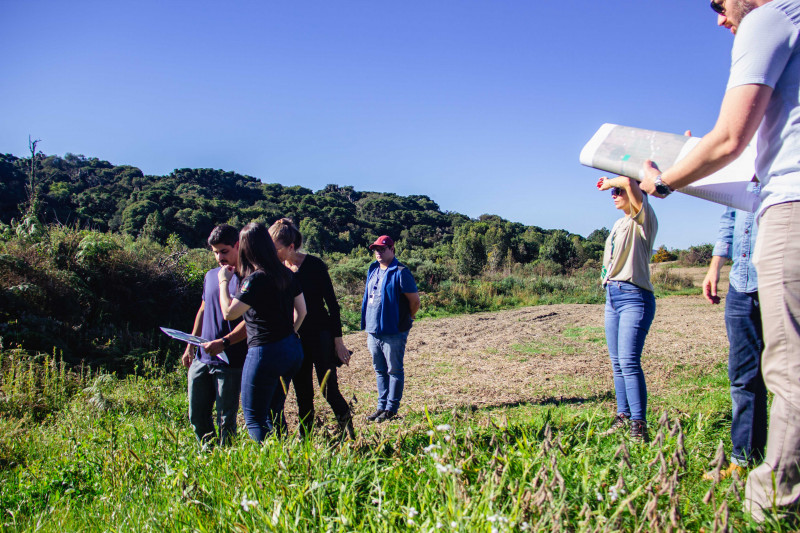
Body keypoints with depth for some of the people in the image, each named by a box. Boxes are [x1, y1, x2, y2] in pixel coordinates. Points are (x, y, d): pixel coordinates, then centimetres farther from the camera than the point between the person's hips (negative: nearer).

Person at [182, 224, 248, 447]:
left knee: (226, 419, 3)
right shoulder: (210, 276, 13)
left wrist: (224, 342, -26)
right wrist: (190, 346, 18)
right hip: (202, 359, 7)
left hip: (230, 362, -7)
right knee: (197, 416, 14)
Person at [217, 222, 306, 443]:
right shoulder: (285, 274, 7)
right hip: (292, 349, 8)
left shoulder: (256, 279, -17)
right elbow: (301, 310, 14)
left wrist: (224, 281, -3)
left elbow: (229, 312, -15)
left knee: (254, 417, 5)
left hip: (266, 353, -8)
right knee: (274, 412, 21)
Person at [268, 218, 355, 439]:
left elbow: (332, 304, -8)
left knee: (329, 390, -2)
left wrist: (338, 341, -9)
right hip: (294, 338, 4)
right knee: (302, 395, 9)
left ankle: (348, 429, 22)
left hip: (320, 335, -4)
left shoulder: (314, 265, -11)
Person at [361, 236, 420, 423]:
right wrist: (368, 324, 17)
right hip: (373, 330, 8)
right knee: (380, 370, 16)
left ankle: (391, 409, 12)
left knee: (394, 371, 4)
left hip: (393, 332, -8)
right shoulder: (373, 270, 12)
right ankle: (382, 406, 26)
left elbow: (415, 300, -9)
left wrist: (405, 320, 5)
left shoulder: (400, 272, -12)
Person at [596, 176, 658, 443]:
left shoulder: (644, 219, -5)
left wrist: (610, 181, -3)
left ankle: (639, 426, -15)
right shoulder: (619, 223, 20)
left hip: (635, 297, -8)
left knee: (629, 362, -16)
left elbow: (629, 182, -19)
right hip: (612, 296, 8)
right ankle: (623, 415, 17)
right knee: (617, 362, 9)